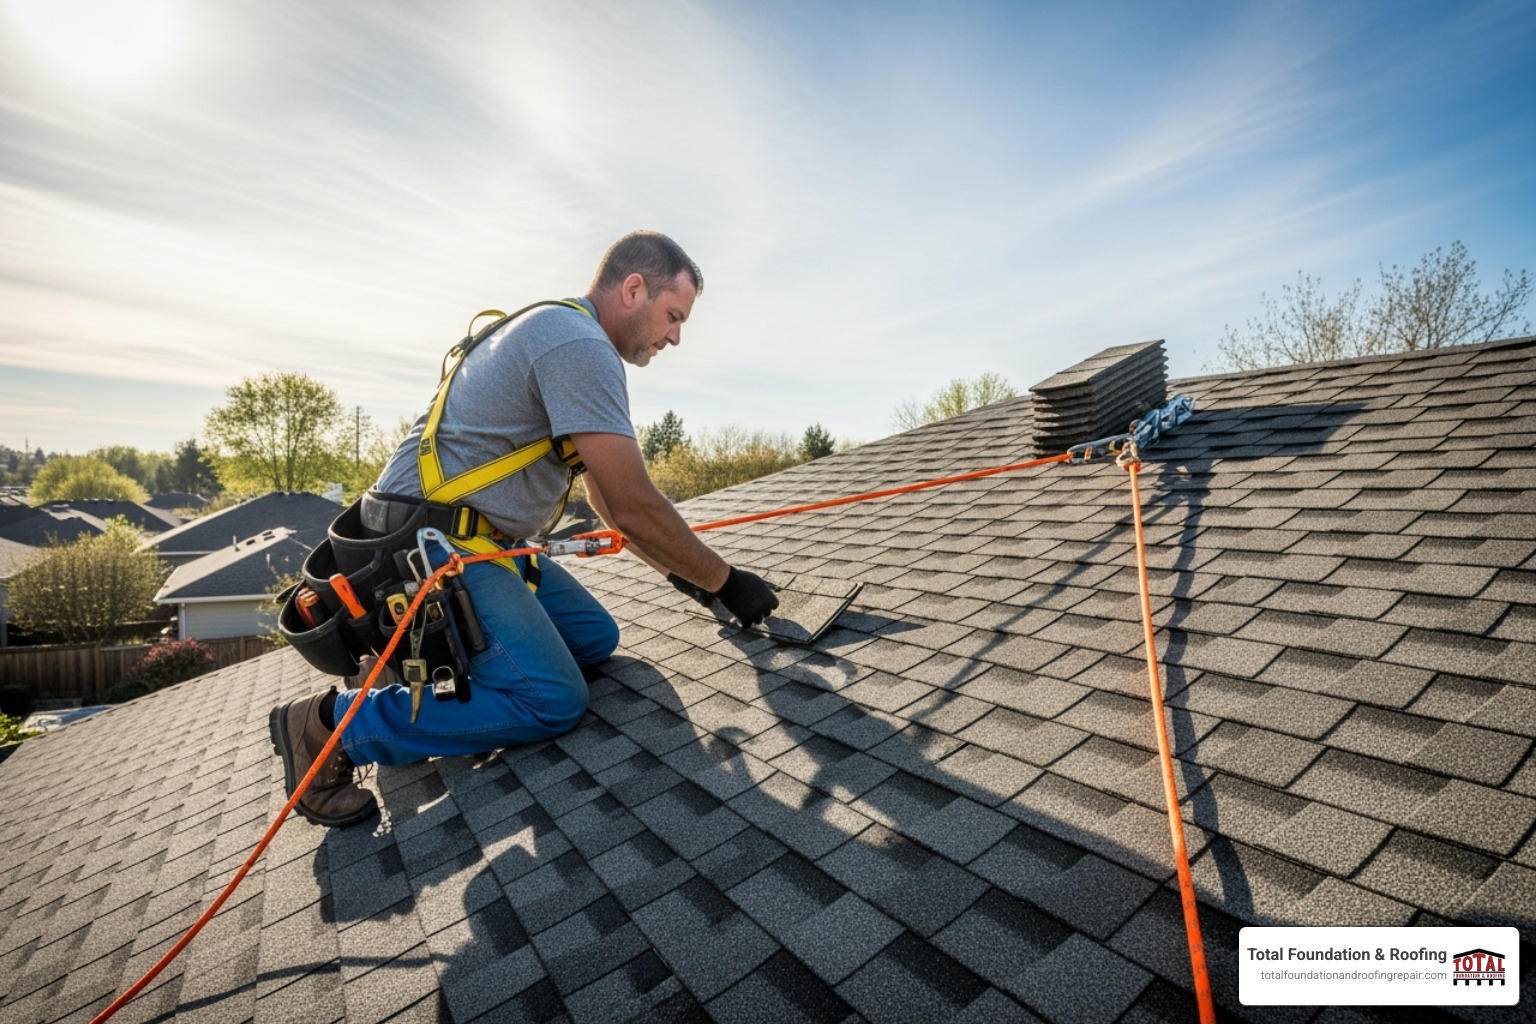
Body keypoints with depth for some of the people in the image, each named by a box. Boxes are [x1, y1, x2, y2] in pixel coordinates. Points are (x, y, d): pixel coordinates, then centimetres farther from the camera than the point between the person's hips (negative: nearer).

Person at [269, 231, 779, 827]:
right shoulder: (580, 344, -18)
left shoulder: (565, 334, 16)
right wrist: (725, 583, -9)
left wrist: (677, 570, 14)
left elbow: (607, 496, 18)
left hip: (486, 540, 10)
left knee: (595, 638, 7)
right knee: (552, 703, -13)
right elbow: (633, 508, -21)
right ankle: (331, 723, -3)